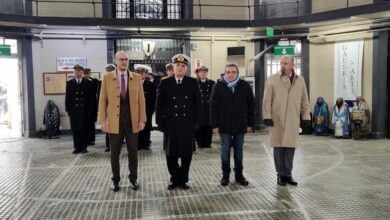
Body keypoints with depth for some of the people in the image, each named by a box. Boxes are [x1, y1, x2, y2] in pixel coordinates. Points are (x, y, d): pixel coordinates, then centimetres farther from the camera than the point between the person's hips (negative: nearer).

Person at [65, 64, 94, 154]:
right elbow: (67, 97, 8)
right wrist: (68, 109, 0)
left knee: (84, 129, 1)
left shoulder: (87, 83, 4)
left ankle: (84, 147, 11)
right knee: (75, 129, 4)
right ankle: (77, 147, 11)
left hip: (84, 110, -1)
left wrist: (90, 109, -5)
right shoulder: (69, 83, 9)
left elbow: (90, 97, 2)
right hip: (73, 110, 2)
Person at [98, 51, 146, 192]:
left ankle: (133, 179, 23)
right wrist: (102, 120, -5)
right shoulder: (107, 78, 3)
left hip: (132, 120, 1)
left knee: (133, 152, 8)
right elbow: (103, 100, 2)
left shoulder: (136, 77, 5)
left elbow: (141, 100, 3)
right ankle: (116, 180, 23)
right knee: (115, 153, 8)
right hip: (114, 121, 0)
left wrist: (142, 119, -2)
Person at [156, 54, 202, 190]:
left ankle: (183, 179, 24)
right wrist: (160, 123, -2)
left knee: (187, 153, 7)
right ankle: (174, 178, 25)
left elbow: (198, 104, 4)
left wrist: (197, 122, -2)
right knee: (171, 153, 7)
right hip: (170, 124, 0)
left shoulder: (193, 83, 3)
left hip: (188, 124, 0)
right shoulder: (165, 83, 3)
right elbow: (159, 105, 3)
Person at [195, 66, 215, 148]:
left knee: (208, 126, 3)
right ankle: (200, 143, 10)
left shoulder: (211, 83, 11)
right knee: (199, 126, 0)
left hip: (208, 108, 2)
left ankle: (207, 142, 13)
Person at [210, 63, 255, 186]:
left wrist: (250, 123, 1)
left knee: (239, 150, 10)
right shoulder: (218, 86, -4)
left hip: (240, 125, 1)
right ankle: (225, 175, 17)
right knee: (225, 150, 6)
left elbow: (251, 105, 4)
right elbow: (213, 106, -4)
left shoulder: (245, 86, 0)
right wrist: (214, 125, -8)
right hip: (224, 125, -1)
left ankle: (239, 175, 21)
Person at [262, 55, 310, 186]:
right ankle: (280, 174, 14)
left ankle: (288, 174, 16)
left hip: (293, 121, 2)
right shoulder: (272, 79, 2)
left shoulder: (300, 80, 11)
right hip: (277, 120, -2)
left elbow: (304, 101, 12)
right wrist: (267, 116, -7)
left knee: (290, 147, 5)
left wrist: (306, 117, 6)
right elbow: (267, 100, -1)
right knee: (278, 147, 3)